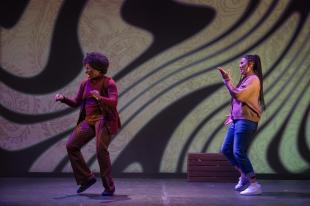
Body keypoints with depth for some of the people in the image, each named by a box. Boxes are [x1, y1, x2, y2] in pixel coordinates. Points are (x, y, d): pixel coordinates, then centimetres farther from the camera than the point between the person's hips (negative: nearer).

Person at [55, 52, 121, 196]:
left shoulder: (108, 83, -7)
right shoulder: (85, 83, 11)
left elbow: (114, 102, -19)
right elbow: (76, 103, 14)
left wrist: (100, 98, -37)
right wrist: (63, 98, -3)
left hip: (104, 119, -7)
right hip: (88, 121, 7)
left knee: (101, 150, -18)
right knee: (71, 145, 0)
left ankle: (109, 187, -2)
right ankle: (87, 178, 11)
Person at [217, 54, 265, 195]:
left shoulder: (253, 79, -10)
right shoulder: (245, 79, 20)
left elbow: (237, 95, -21)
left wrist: (227, 80, -14)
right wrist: (233, 115, 23)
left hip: (246, 121, -10)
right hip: (237, 120, 10)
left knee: (238, 152, -13)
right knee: (226, 149, 11)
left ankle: (254, 185, -6)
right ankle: (244, 176, 24)